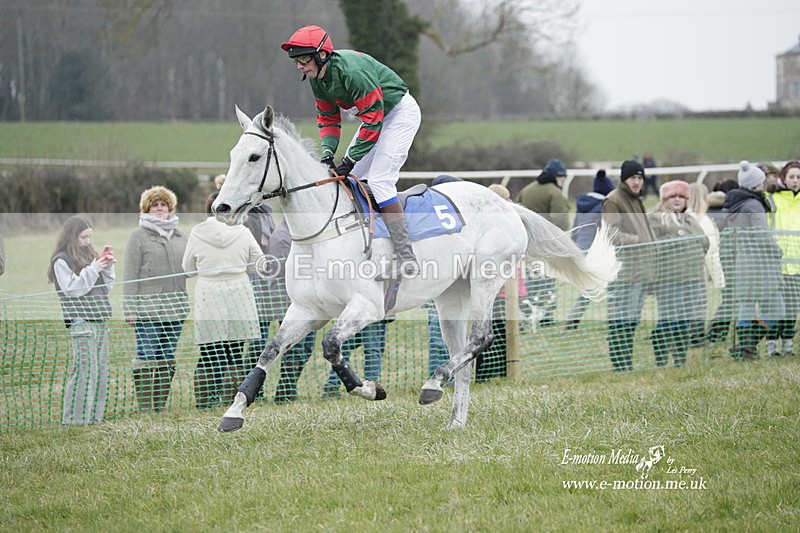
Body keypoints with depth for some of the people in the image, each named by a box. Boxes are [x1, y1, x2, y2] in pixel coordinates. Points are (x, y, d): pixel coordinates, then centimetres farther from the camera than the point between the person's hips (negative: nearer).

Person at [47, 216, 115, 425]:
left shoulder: (90, 255, 17)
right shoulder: (61, 261, -3)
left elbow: (105, 288, 20)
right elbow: (72, 289, -13)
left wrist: (107, 267, 5)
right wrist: (92, 270, -14)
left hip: (99, 321, 7)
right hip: (80, 320, -7)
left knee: (101, 370, 6)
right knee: (84, 370, -12)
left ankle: (94, 415, 12)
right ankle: (74, 419, -9)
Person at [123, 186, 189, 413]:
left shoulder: (180, 236, 17)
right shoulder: (138, 236, 2)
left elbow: (190, 267, 20)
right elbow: (130, 275, -3)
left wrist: (185, 303, 13)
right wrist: (130, 308, -10)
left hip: (174, 308, 5)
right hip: (147, 307, -5)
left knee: (168, 359, 7)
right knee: (146, 357, -8)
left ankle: (160, 407, 13)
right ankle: (144, 408, -6)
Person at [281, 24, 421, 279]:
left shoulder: (352, 71, -32)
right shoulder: (317, 78, -3)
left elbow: (373, 119, -29)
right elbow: (328, 118, 8)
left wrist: (350, 160, -27)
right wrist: (328, 152, -9)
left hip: (401, 112, -10)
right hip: (375, 115, 10)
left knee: (379, 179, -19)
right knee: (348, 179, 6)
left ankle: (406, 258, -21)